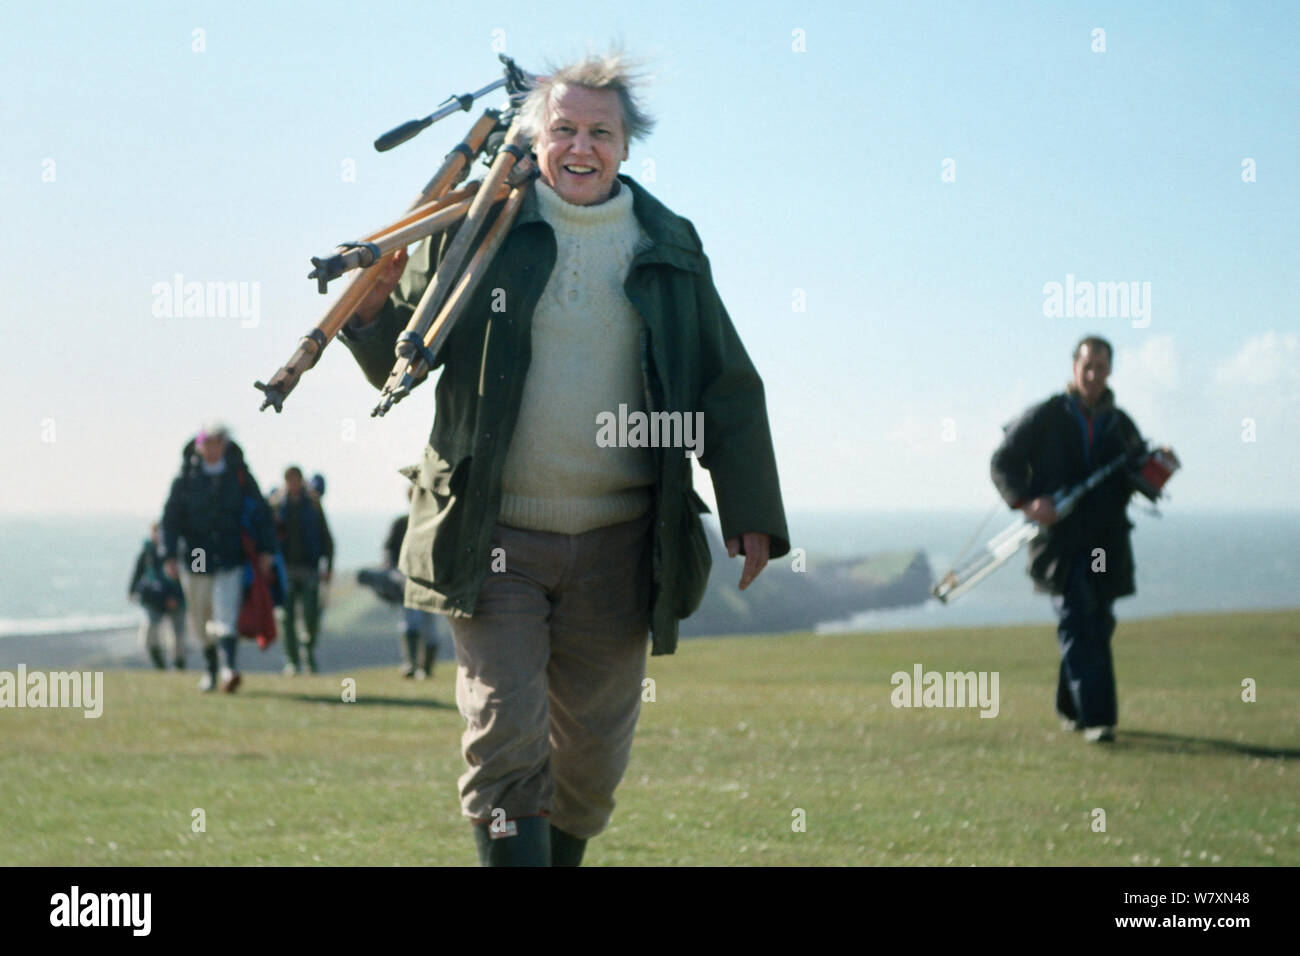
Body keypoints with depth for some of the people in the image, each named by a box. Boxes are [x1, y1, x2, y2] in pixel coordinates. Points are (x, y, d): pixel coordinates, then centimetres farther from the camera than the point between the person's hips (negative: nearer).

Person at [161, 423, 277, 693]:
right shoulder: (186, 478, 2)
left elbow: (260, 512, 6)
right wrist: (170, 555, -7)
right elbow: (171, 517, 1)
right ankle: (211, 668, 29)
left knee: (226, 614, -17)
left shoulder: (239, 476, 2)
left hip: (230, 558, -2)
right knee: (200, 620, 11)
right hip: (195, 558, 2)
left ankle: (228, 668, -29)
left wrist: (266, 549, -1)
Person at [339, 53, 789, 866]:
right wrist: (375, 310, -16)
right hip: (496, 537, -3)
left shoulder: (669, 248, 8)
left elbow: (728, 390, 12)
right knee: (506, 738, -10)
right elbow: (401, 363, 6)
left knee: (594, 755, 10)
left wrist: (751, 516, 6)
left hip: (616, 544, 3)